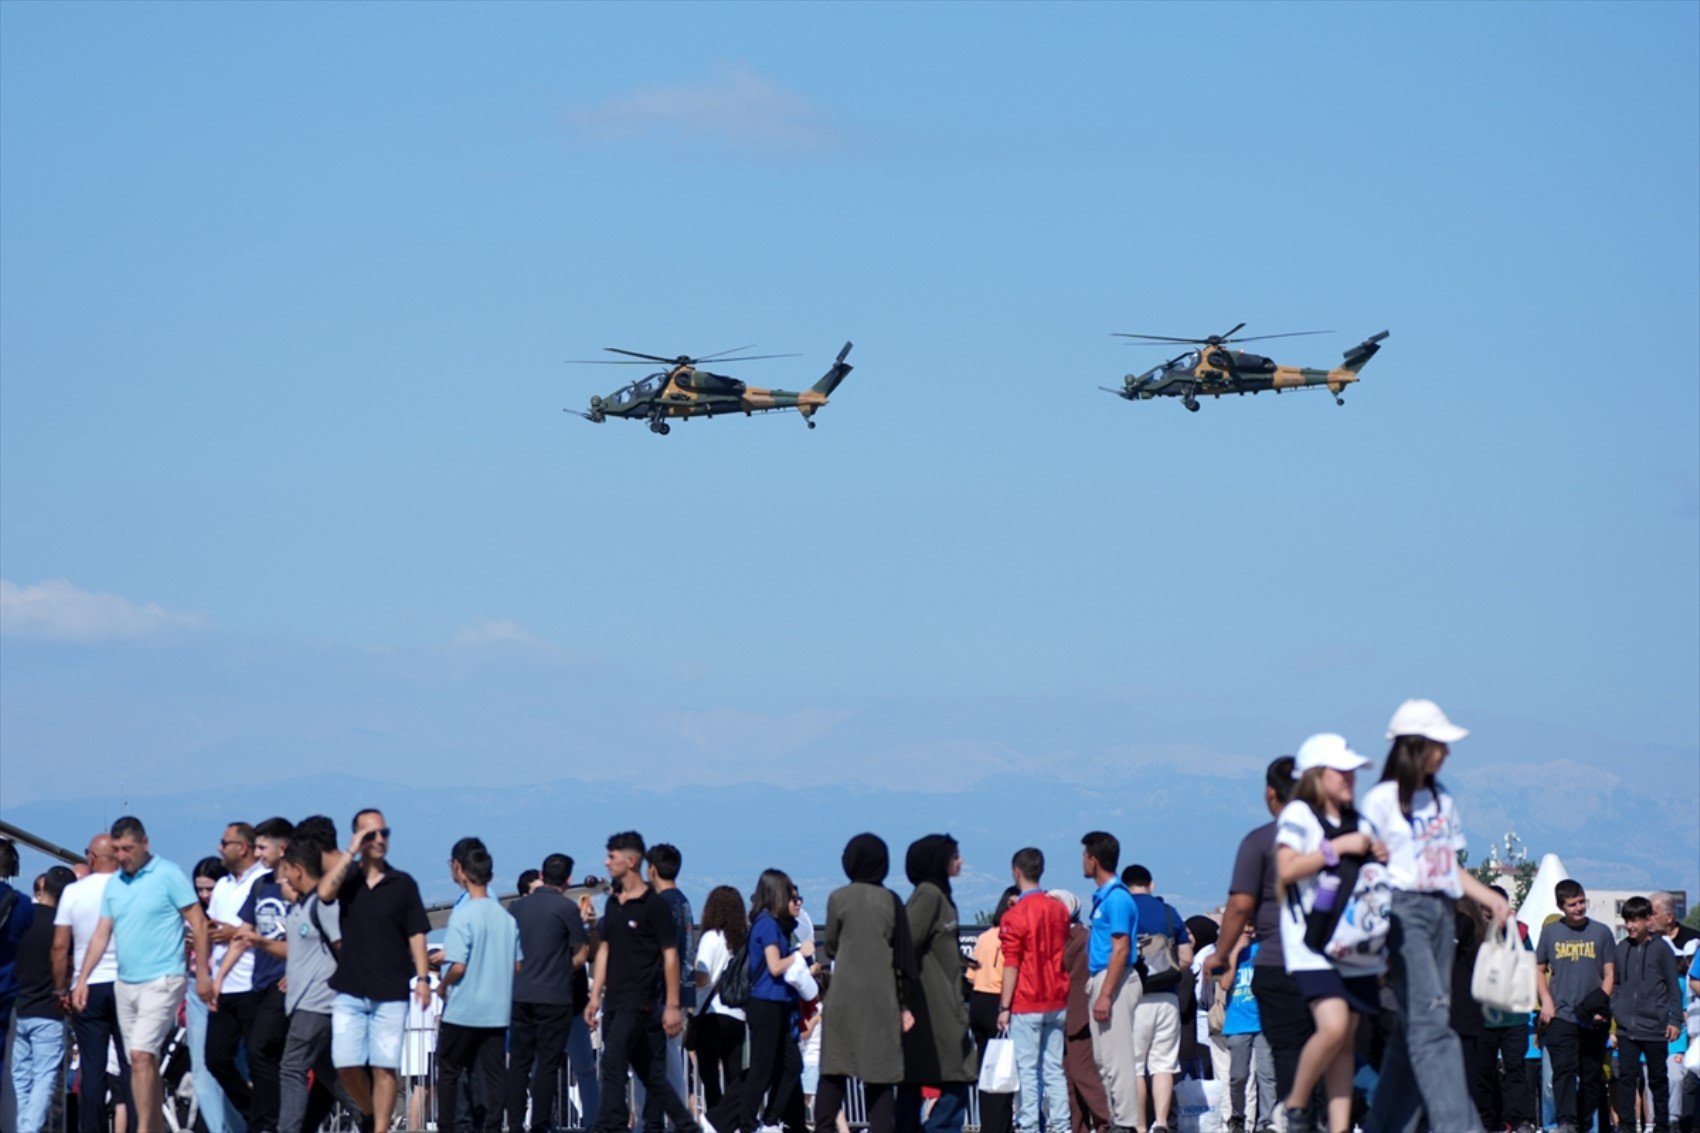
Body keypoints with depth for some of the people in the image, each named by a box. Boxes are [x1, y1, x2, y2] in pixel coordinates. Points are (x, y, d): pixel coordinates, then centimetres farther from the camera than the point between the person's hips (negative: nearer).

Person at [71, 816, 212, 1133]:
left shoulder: (168, 875, -6)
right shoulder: (114, 884, 12)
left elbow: (198, 922, -6)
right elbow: (102, 934, 14)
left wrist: (202, 972, -10)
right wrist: (82, 979, 6)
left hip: (161, 981, -7)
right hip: (125, 984, 7)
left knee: (141, 1055, -17)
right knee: (144, 1061, 10)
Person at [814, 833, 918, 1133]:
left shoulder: (839, 898, -1)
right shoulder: (891, 901, 1)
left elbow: (829, 946, 9)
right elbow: (904, 955, 1)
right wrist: (906, 1004, 5)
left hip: (843, 995, 0)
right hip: (882, 999, 0)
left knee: (833, 1073, 4)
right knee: (881, 1076, 2)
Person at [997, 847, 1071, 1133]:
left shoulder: (1015, 915, -11)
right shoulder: (1058, 910, 8)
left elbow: (1011, 965, -13)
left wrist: (1004, 1007, -9)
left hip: (1026, 1005, -6)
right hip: (1057, 1002, 6)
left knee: (1028, 1070, -4)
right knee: (1055, 1069, 8)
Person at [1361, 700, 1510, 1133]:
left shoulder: (1443, 800, 19)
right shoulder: (1383, 799, -2)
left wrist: (1488, 897, 10)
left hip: (1441, 913, 7)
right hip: (1403, 911, -7)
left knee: (1413, 1026, 4)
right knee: (1429, 1018, -16)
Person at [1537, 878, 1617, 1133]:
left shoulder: (1601, 932, 7)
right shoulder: (1550, 932, 9)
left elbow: (1610, 973, 6)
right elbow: (1539, 970, 16)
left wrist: (1601, 1004, -8)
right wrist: (1546, 1001, 1)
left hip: (1594, 1019, 1)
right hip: (1561, 1015, -1)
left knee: (1592, 1075, 5)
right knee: (1564, 1070, -14)